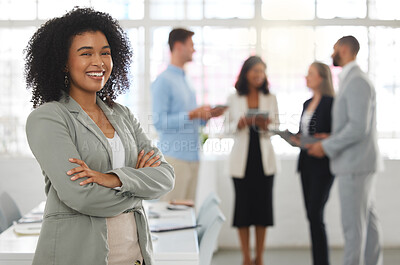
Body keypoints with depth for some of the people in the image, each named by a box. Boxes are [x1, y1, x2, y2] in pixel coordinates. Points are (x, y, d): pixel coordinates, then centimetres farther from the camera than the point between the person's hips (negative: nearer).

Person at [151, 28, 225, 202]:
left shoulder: (184, 80, 19)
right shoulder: (163, 81, -9)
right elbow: (159, 122, -17)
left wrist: (208, 115, 8)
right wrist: (192, 114, -20)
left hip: (192, 157, 9)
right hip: (174, 157, -9)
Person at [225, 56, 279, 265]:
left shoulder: (270, 99, 10)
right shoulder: (234, 99, 6)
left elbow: (277, 126, 9)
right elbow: (227, 127, 6)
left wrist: (266, 126, -13)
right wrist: (239, 124, -16)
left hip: (264, 158, 1)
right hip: (242, 159, -1)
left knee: (263, 205, 1)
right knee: (243, 206, -1)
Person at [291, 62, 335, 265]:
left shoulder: (331, 103, -9)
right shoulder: (307, 104, 17)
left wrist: (326, 139, -27)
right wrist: (295, 138, 2)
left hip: (322, 165, -8)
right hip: (306, 163, 8)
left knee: (315, 214, -10)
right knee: (311, 215, 10)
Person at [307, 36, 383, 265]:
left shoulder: (357, 82, -15)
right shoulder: (352, 80, 17)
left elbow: (358, 127, -22)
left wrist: (327, 147, -16)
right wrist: (330, 139, 13)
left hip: (355, 164, -10)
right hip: (359, 162, 10)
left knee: (354, 224, -6)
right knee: (368, 219, 13)